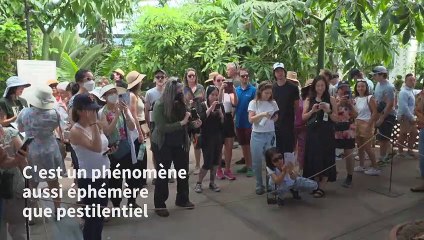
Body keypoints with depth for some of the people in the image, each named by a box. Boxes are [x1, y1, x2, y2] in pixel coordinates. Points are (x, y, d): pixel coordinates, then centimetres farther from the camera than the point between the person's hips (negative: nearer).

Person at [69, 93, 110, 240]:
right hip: (89, 179, -8)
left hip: (102, 176, 8)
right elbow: (96, 148, -32)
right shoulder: (76, 131, -19)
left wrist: (109, 150, -2)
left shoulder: (96, 125, 3)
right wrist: (93, 124, -31)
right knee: (93, 217, 7)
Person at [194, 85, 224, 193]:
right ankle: (198, 183, 12)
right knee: (208, 162, -6)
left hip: (218, 137, 4)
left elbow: (223, 122, 1)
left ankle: (212, 183, 23)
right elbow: (201, 118, -22)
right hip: (207, 137, -4)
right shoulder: (202, 105, -5)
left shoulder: (220, 105, 4)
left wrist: (220, 113, -16)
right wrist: (211, 108, -26)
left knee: (215, 161, 9)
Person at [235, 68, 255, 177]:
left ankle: (251, 167, 16)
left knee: (250, 145, 5)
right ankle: (246, 165, 29)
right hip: (239, 122, 5)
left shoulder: (253, 90, -9)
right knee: (243, 145, 15)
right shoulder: (236, 89, 4)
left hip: (249, 122, -5)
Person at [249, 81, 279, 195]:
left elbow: (276, 118, 12)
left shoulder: (273, 103, 4)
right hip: (257, 135, -2)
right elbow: (251, 120, -10)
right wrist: (262, 114, -24)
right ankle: (259, 185, 19)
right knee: (257, 161, 5)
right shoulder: (253, 103, -4)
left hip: (270, 134, 2)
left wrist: (275, 118, -11)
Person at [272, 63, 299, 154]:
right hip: (274, 123, 3)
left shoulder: (293, 87, -1)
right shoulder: (272, 88, 6)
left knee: (288, 149, 1)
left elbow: (296, 105, 2)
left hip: (289, 123, -2)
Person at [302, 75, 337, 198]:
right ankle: (315, 184, 17)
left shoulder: (331, 100, 3)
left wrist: (328, 110, -16)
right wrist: (312, 111, -15)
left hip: (327, 134, -1)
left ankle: (321, 187, 4)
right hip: (313, 134, 1)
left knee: (326, 159, -1)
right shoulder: (309, 100, 5)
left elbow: (335, 118, 2)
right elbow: (303, 117, 2)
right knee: (314, 158, 4)